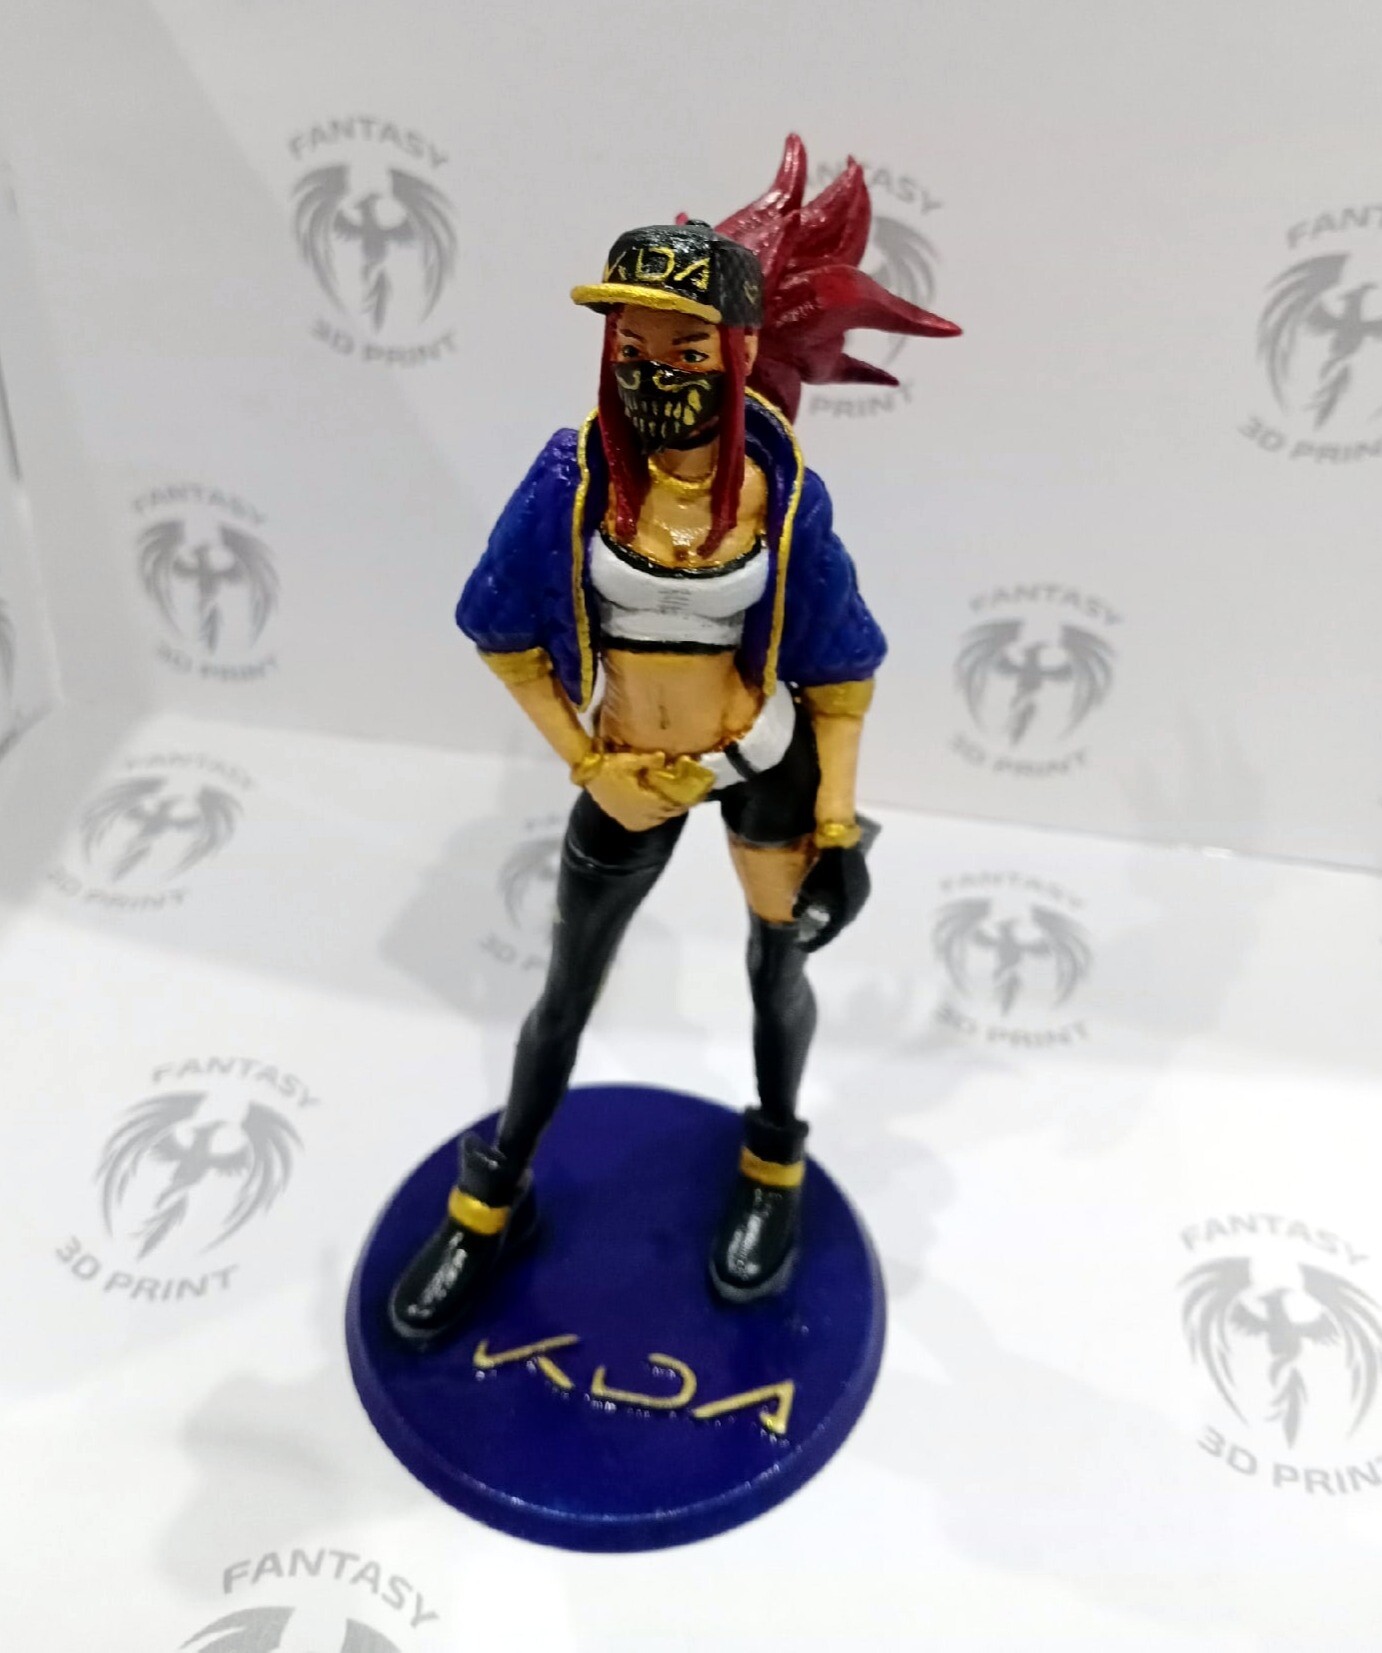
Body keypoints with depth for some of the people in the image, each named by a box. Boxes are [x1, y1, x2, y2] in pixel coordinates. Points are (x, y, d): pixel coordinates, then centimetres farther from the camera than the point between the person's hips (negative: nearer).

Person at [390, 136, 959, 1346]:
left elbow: (838, 674, -8)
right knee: (568, 989, 17)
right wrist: (586, 766, -10)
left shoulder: (784, 491, -17)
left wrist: (838, 826, -9)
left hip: (766, 765, 0)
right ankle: (494, 1200, 42)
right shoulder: (573, 476, -18)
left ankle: (775, 1163, 51)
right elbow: (505, 637, -5)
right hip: (629, 779, 1)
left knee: (778, 967, 19)